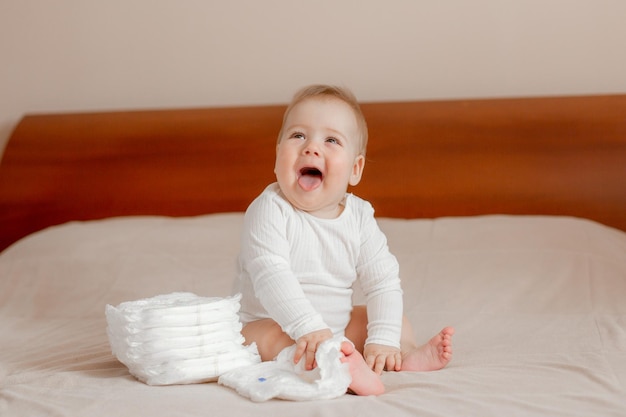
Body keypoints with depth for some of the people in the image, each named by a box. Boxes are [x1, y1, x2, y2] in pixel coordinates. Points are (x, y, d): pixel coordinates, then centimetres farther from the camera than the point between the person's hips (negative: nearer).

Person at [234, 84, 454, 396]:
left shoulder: (359, 216, -4)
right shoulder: (269, 210, -19)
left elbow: (383, 282, -7)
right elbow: (271, 276, -30)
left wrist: (382, 340, -22)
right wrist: (310, 328, -43)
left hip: (338, 325, 6)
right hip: (269, 323, -6)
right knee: (272, 338, -35)